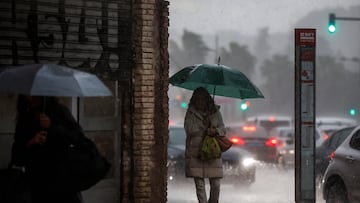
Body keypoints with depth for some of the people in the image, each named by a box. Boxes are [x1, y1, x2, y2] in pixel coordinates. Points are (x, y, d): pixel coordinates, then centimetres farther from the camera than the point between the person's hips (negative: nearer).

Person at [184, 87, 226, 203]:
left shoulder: (215, 112, 10)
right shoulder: (191, 113, 4)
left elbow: (223, 129, 6)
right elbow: (189, 129, -7)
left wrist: (215, 130, -15)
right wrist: (204, 125, -12)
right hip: (195, 153, -1)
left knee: (216, 184, 0)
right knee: (199, 184, -2)